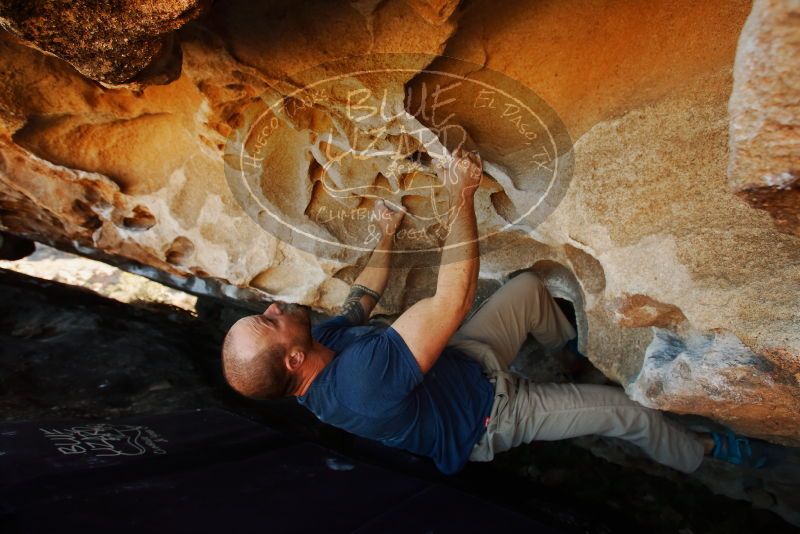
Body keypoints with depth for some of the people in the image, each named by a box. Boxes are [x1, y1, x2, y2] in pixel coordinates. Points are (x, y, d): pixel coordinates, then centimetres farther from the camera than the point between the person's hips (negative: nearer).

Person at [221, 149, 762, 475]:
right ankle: (701, 453, 38)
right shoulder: (362, 377, -45)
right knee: (627, 411, 3)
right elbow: (453, 299, -47)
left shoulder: (326, 340, -16)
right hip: (487, 416, -7)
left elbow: (362, 299, 4)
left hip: (453, 364, 7)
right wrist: (462, 197, -37)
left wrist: (387, 235, 16)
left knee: (530, 286, 13)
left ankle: (571, 342, 47)